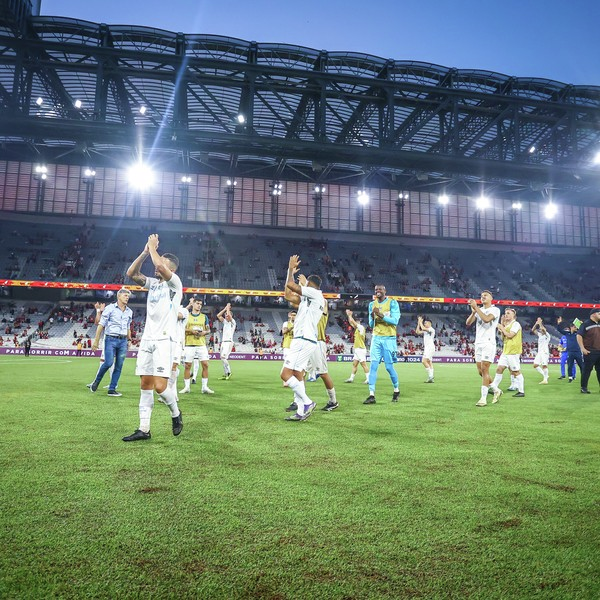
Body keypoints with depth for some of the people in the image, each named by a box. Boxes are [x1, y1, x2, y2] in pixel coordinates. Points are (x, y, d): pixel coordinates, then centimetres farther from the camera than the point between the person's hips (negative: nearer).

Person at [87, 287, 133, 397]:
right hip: (111, 339, -5)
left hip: (123, 341, 5)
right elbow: (101, 325, -3)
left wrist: (129, 340, 17)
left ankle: (112, 389, 9)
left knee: (119, 366, 1)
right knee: (108, 363, -14)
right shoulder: (110, 308, -1)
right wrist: (96, 340, -7)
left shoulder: (129, 312, 14)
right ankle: (96, 382, 11)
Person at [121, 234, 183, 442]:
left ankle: (176, 414, 14)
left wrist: (153, 247, -8)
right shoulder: (153, 283, 16)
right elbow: (131, 273, 5)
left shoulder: (174, 283, -4)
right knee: (145, 385, 4)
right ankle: (144, 429, 7)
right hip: (147, 339, 7)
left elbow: (160, 266, -22)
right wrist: (145, 251, 0)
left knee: (160, 386, -13)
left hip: (163, 340, -7)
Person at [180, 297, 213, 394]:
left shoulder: (204, 317, 12)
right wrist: (191, 331, -13)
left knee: (205, 364, -5)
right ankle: (186, 387, 11)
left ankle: (205, 387, 3)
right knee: (187, 365, 1)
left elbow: (208, 330, 14)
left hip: (201, 344, 2)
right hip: (189, 344, -2)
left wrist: (204, 332, -8)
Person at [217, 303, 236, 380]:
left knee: (223, 357, -19)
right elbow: (218, 315, 15)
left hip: (229, 342, -8)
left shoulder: (233, 322, -3)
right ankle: (225, 375, 8)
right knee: (222, 358, 4)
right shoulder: (225, 322, 18)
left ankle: (229, 372, -12)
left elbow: (228, 314, -19)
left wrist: (228, 308, -3)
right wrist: (225, 308, 11)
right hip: (223, 341, 8)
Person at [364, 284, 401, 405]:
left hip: (389, 338, -4)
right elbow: (371, 325, 12)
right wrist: (372, 317, -9)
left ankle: (396, 390, 24)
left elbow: (395, 321, -14)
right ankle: (371, 395, -6)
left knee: (389, 367, 0)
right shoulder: (372, 304, 10)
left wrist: (381, 315, -23)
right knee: (373, 366, -5)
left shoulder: (392, 303, -4)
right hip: (376, 338, 4)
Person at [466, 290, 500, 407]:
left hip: (488, 343, -7)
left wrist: (476, 307, -19)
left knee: (484, 370, -11)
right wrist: (473, 312, -9)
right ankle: (496, 390, 26)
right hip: (478, 343, 7)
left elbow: (486, 319, -23)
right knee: (481, 371, 8)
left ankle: (483, 398, -9)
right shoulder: (479, 310, 16)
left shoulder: (495, 309, -3)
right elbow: (468, 323, 5)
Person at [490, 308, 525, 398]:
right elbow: (503, 337, 16)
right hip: (505, 351, 8)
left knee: (516, 371, -3)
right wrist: (502, 325, 11)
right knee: (499, 368, 4)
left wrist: (501, 327, -7)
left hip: (513, 351, -8)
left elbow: (510, 335, -17)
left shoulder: (516, 324, -7)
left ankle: (521, 391, 5)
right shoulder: (507, 325, 19)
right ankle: (494, 388, 8)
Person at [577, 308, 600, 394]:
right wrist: (583, 348, -18)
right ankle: (584, 388, 3)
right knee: (587, 370, -3)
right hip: (590, 352, -7)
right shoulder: (586, 324, -6)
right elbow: (579, 336, -12)